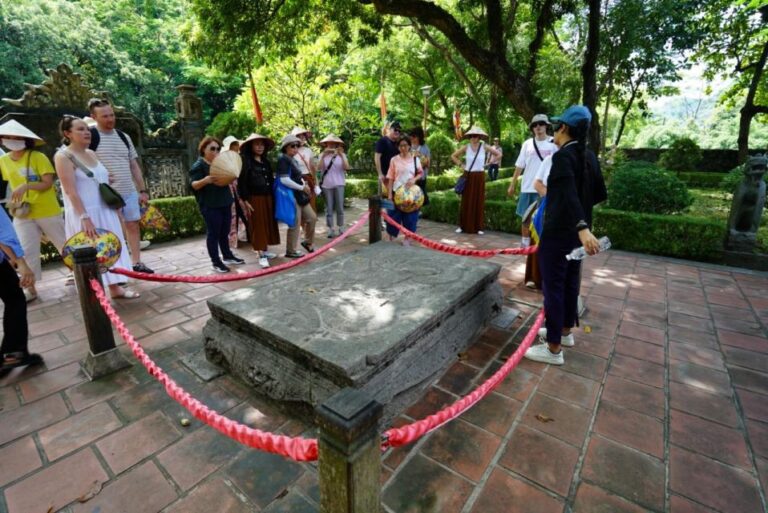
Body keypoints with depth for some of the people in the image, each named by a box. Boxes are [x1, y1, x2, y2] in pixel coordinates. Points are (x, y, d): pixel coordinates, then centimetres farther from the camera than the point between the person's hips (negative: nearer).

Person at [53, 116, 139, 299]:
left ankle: (115, 287, 18)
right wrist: (85, 217, -24)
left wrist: (115, 208, 14)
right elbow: (70, 191, -17)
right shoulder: (63, 156, -10)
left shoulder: (92, 154, 11)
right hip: (84, 214, -7)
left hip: (105, 211, 7)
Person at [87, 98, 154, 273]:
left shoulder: (124, 137, 11)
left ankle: (137, 263, 17)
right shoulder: (89, 136, -6)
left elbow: (134, 165, 13)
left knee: (133, 225, 8)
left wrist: (143, 190, 9)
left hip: (130, 192, 5)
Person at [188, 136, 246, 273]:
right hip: (210, 205, -7)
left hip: (225, 202, 7)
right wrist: (206, 180, -34)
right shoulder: (198, 165, -8)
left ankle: (227, 256, 28)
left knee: (224, 232, 15)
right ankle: (215, 262, 7)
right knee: (213, 233, -1)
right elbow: (193, 185, -15)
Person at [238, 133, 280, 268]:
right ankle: (261, 255, 3)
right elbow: (241, 182, -11)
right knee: (258, 226, -2)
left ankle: (265, 250, 24)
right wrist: (245, 200, -15)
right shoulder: (245, 161, -7)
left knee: (268, 224, 11)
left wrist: (273, 197, 12)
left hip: (267, 197, 7)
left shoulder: (266, 161, 14)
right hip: (254, 198, -6)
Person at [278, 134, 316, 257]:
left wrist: (304, 184, 4)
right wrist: (302, 187, -15)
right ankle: (290, 251, 11)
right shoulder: (283, 159, -13)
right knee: (295, 224, -2)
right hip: (291, 195, -9)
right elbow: (284, 180, -23)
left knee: (312, 218, 14)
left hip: (300, 195, 9)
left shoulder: (293, 160, 14)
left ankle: (308, 242, 31)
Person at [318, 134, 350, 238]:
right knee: (329, 208, 2)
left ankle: (340, 228, 8)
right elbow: (320, 167, -8)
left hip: (339, 184, 0)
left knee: (340, 207, 0)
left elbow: (346, 167, -7)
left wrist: (341, 155, -16)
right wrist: (323, 156, -16)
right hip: (326, 185, 0)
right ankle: (330, 230, 6)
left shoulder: (341, 154, 6)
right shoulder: (322, 155, 7)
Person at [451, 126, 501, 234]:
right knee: (466, 201, 2)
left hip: (479, 176, 0)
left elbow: (498, 154, 5)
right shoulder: (466, 147, 0)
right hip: (468, 176, 0)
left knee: (479, 201, 2)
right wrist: (461, 165, 1)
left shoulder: (484, 147, -2)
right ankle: (463, 226, 8)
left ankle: (478, 227, 7)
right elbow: (453, 156, 10)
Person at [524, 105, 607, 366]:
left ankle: (554, 349, 9)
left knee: (553, 286, -1)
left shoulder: (563, 156, -17)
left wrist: (582, 228, -44)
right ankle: (565, 332, 36)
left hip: (558, 232, -9)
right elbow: (600, 194, 14)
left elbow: (570, 193, -33)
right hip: (576, 231, 9)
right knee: (570, 282, 19)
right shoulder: (589, 156, 8)